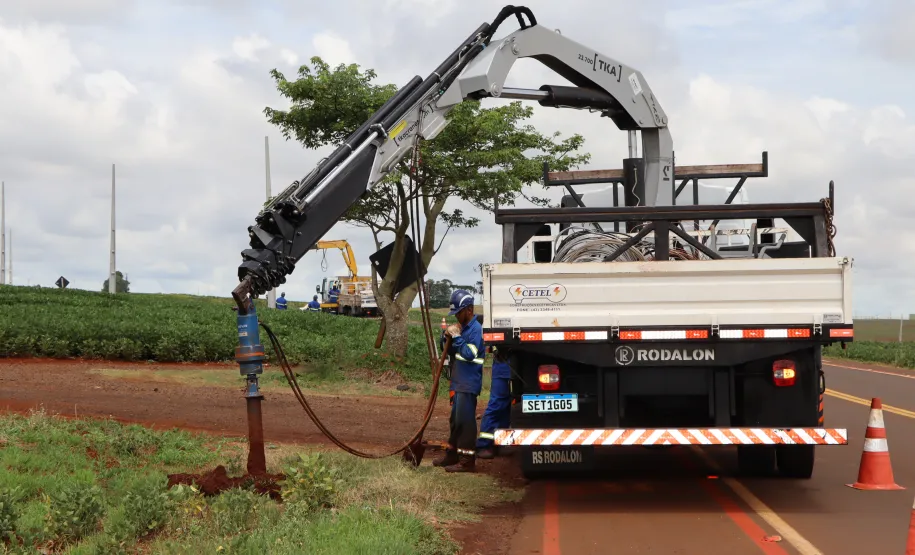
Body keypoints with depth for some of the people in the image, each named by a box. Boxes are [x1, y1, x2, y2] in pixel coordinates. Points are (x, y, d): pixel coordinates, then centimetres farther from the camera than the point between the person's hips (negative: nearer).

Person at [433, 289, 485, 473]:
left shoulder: (476, 329, -15)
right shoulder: (462, 327, 13)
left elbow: (470, 354, -24)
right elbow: (452, 352, 18)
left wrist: (456, 337, -21)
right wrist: (449, 338, 0)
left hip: (468, 383, -10)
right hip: (458, 382, 10)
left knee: (465, 420, -8)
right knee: (455, 419, 17)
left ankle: (466, 460, -5)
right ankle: (452, 454, 28)